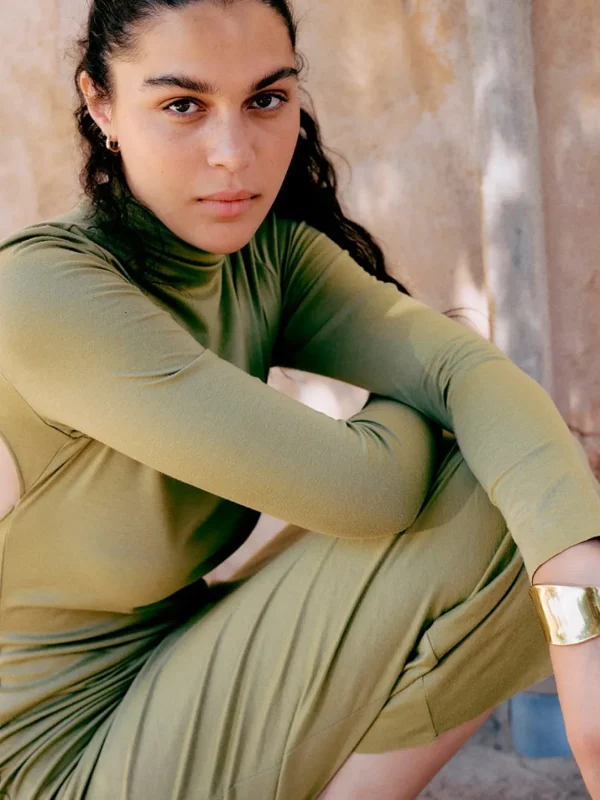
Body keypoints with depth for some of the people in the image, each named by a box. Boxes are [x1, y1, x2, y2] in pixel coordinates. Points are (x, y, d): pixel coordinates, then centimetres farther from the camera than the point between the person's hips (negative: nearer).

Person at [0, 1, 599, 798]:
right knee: (492, 499, -16)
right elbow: (355, 485, -30)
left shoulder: (270, 250, -2)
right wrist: (414, 422, -6)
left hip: (175, 660, 8)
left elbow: (468, 366, -18)